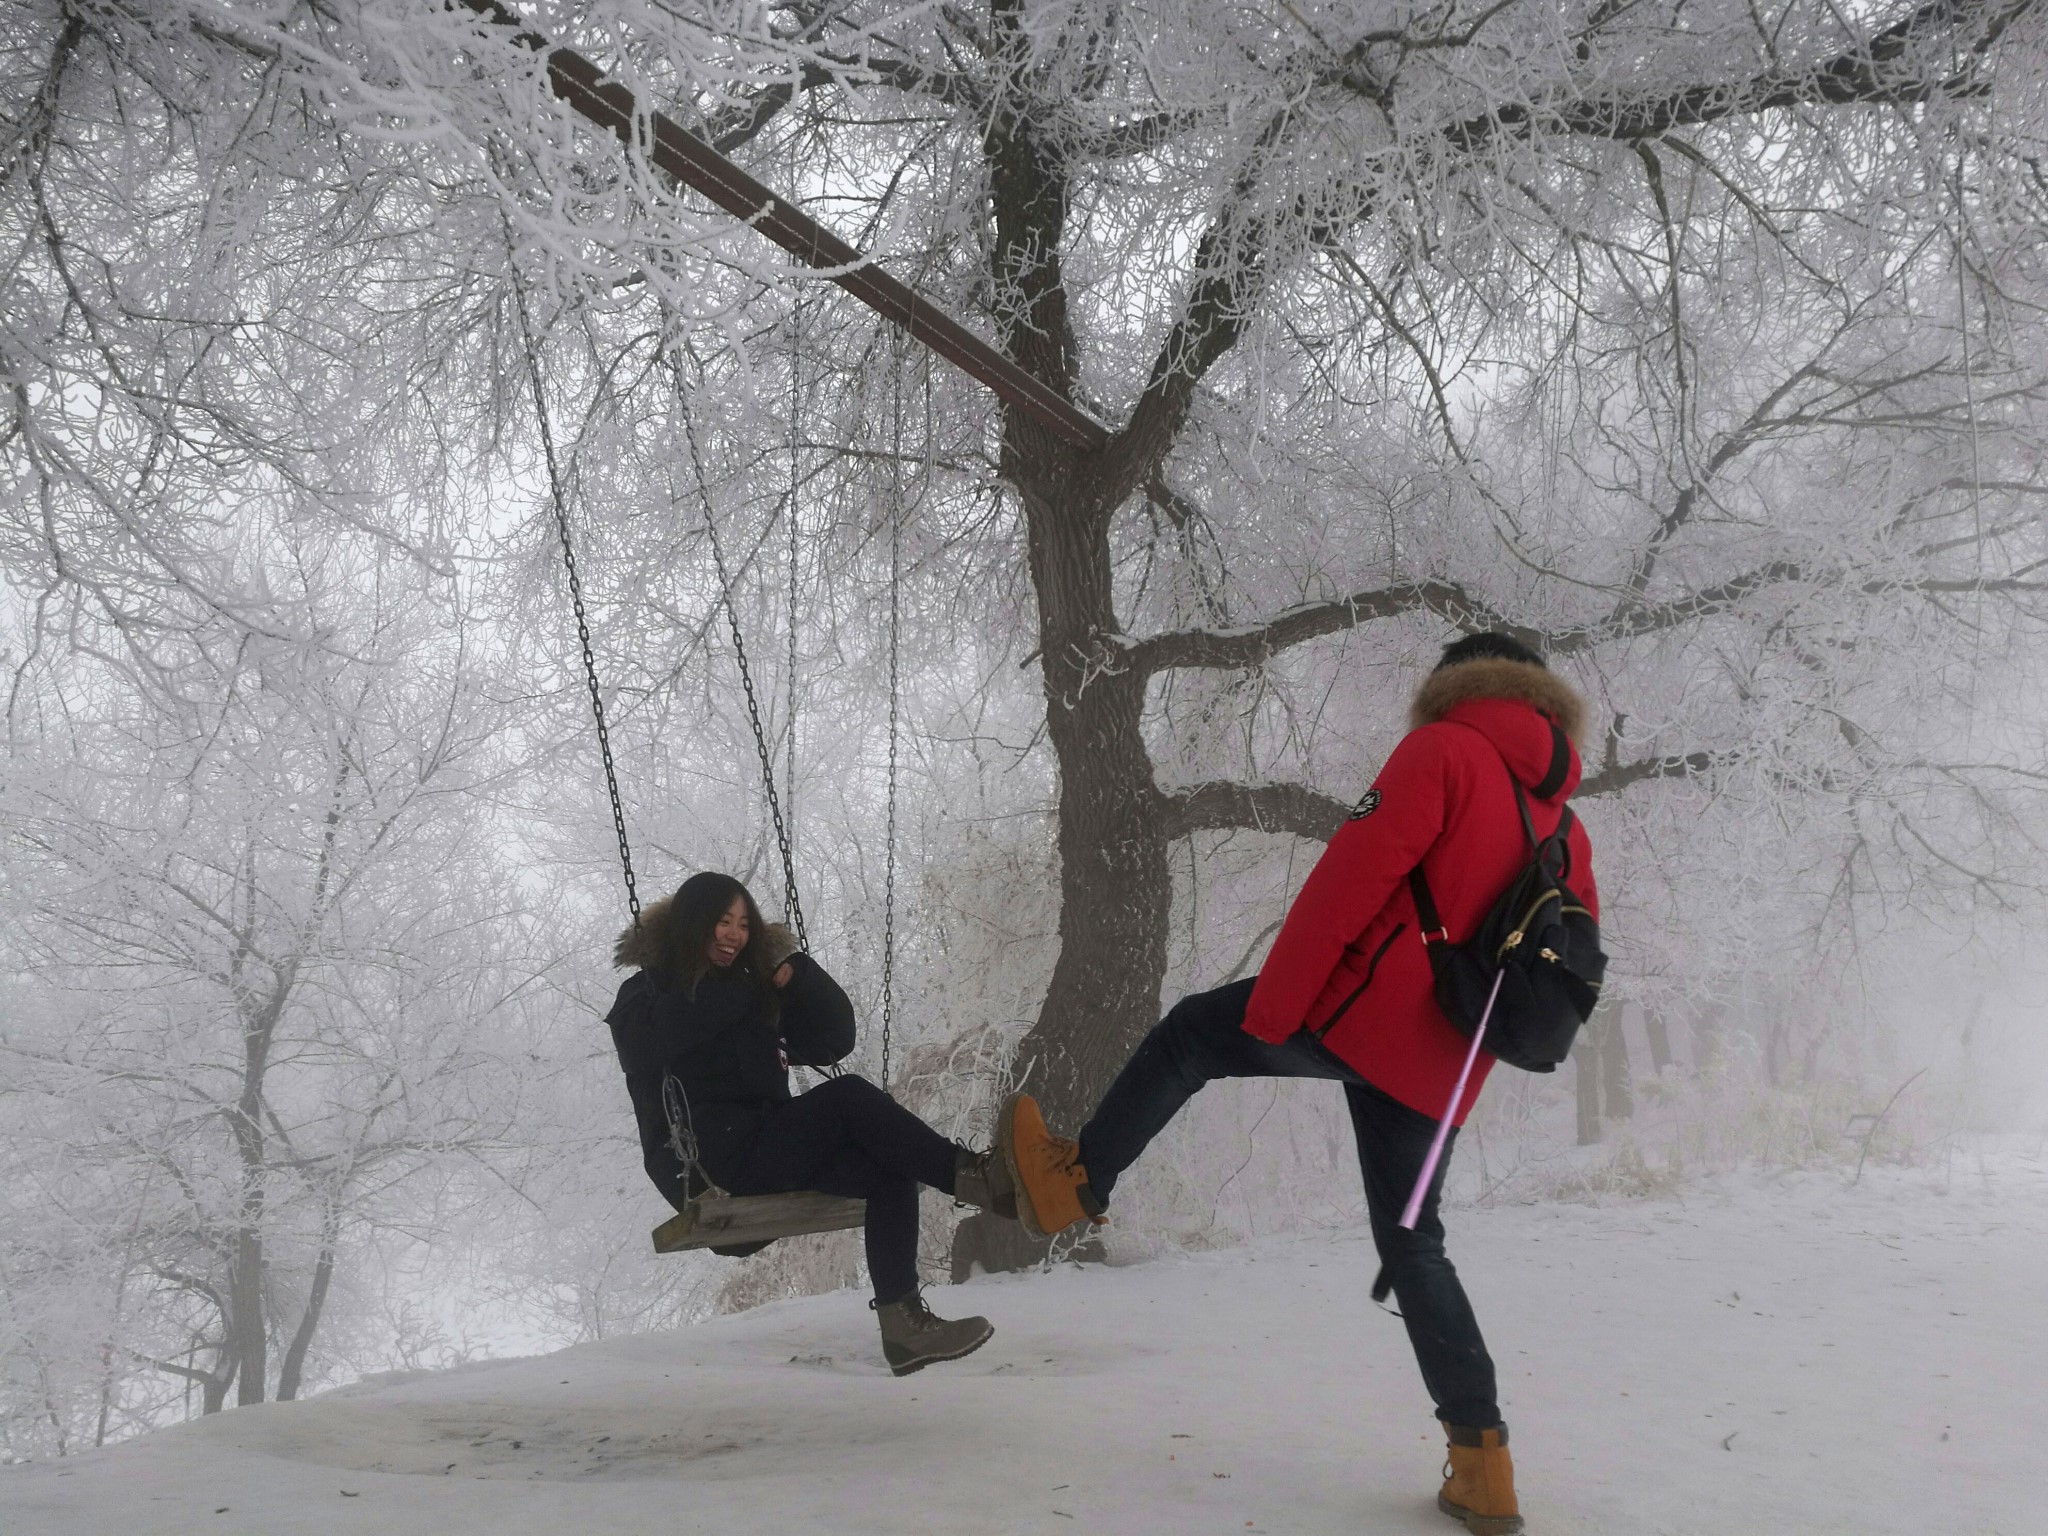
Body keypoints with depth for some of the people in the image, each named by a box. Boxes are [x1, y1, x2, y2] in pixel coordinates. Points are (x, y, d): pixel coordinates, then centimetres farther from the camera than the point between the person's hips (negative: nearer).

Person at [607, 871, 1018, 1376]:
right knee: (848, 1096, -26)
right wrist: (735, 997, -6)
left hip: (770, 1150, 6)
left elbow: (833, 1041, 17)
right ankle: (970, 1175, -27)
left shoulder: (754, 988, 26)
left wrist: (799, 976, 1)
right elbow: (646, 1046, -16)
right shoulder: (648, 992, 10)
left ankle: (903, 1323, -30)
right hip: (710, 1162, -6)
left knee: (890, 1171, -21)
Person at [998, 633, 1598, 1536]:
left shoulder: (1444, 749, -3)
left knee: (1191, 1032, 15)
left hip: (1360, 1013, -6)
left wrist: (1270, 1007, -10)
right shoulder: (1568, 831, 17)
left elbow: (1351, 875, -13)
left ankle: (1074, 1180, 22)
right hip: (1442, 1074, 6)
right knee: (1411, 1242, 14)